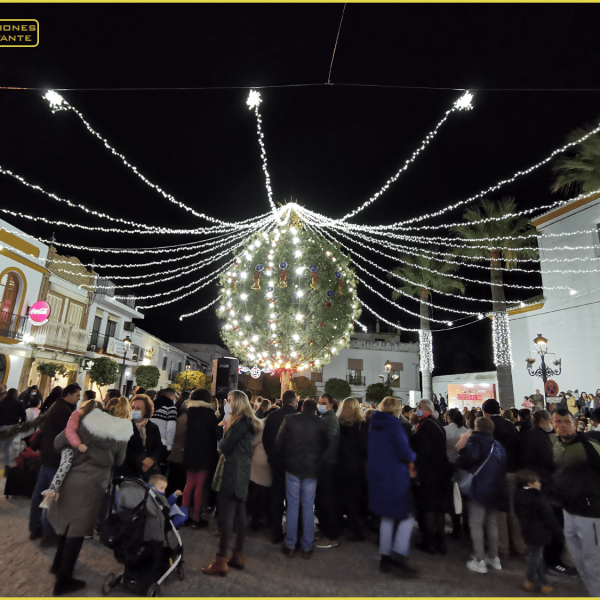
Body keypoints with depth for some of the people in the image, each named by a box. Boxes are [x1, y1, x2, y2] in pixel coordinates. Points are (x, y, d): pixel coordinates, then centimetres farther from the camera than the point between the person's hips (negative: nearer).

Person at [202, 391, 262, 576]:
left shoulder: (240, 422, -16)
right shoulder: (248, 422, 14)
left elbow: (225, 447, -18)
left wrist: (220, 443, 3)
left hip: (233, 472, -10)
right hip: (243, 472, 10)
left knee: (225, 514, -3)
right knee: (239, 513, 15)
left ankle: (221, 561, 5)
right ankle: (238, 556, 26)